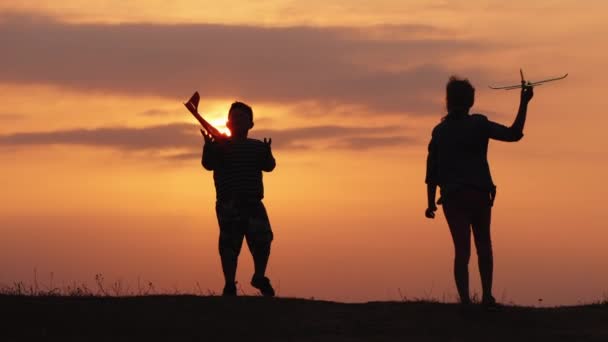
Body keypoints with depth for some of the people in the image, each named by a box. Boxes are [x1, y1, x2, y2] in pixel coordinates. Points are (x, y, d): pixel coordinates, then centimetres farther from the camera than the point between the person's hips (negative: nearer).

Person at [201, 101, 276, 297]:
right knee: (229, 244, -4)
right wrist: (209, 147, -30)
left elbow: (269, 166, -2)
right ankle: (229, 285, 3)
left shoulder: (258, 147, 13)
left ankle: (260, 277, 15)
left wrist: (267, 153, -25)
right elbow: (208, 164, -9)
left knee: (262, 240, -7)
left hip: (254, 203, 2)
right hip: (229, 205, -2)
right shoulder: (220, 145, 6)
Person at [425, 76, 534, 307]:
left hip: (454, 197, 0)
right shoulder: (478, 124, -2)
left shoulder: (440, 132, 5)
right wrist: (524, 104, -5)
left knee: (461, 249, -5)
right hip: (480, 194, 0)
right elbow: (513, 134, -9)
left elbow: (432, 170, 4)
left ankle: (465, 299, -18)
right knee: (483, 245, 17)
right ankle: (487, 295, 11)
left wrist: (431, 203, 8)